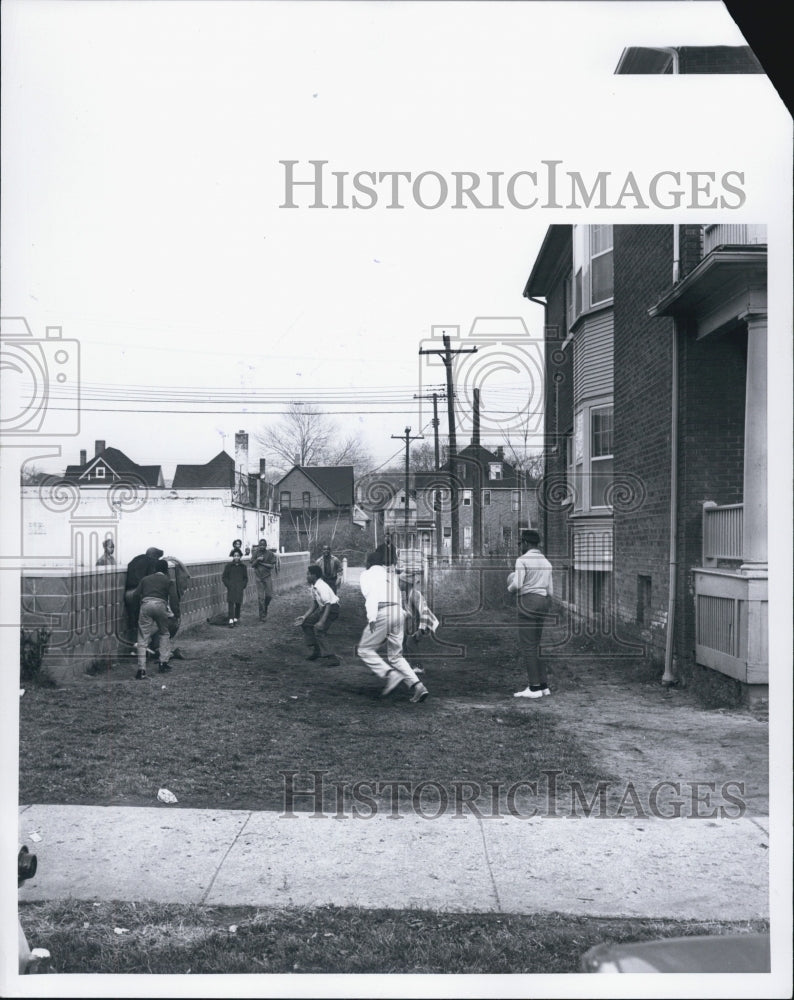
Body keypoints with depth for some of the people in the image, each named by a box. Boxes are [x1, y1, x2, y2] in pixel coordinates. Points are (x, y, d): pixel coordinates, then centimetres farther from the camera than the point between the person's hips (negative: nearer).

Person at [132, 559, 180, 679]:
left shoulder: (146, 579, 25)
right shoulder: (168, 581, 17)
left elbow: (136, 594, 16)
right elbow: (173, 597, 5)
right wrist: (176, 613, 9)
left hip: (146, 605, 1)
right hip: (160, 605, -1)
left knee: (143, 638, 2)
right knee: (164, 634, 21)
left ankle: (141, 669, -7)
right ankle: (163, 663, 16)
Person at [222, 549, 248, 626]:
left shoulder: (243, 567, 9)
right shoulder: (228, 566, 3)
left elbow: (245, 578, 15)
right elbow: (224, 577, 5)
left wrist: (243, 587, 2)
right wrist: (228, 586, -6)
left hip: (240, 589, 2)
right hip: (231, 588, -2)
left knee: (238, 604, 3)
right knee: (231, 604, -10)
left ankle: (236, 619, 16)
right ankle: (231, 621, -15)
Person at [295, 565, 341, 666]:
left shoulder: (322, 587, -24)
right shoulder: (313, 587, 4)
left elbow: (328, 605, -28)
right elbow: (314, 605, 13)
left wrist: (322, 621, -33)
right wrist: (304, 617, 6)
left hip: (332, 609, -10)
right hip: (322, 609, 10)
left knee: (319, 630, -20)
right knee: (305, 623, 12)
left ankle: (331, 658, -18)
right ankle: (316, 650, 18)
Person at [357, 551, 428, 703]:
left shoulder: (368, 574, 7)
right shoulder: (390, 574, 27)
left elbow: (371, 594, -11)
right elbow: (398, 596, 18)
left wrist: (372, 617, -18)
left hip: (382, 614, -7)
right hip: (398, 612, 7)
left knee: (365, 649, 7)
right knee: (396, 655, 13)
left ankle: (391, 675, -11)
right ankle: (417, 686, -4)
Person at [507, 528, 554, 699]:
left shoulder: (522, 560, -8)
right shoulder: (546, 562, 15)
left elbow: (517, 584, -18)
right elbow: (550, 590, 14)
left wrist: (510, 588, 3)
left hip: (528, 601, -8)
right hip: (544, 602, 8)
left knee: (527, 646, -4)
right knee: (534, 645, 13)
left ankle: (534, 688, -5)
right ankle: (543, 685, 11)